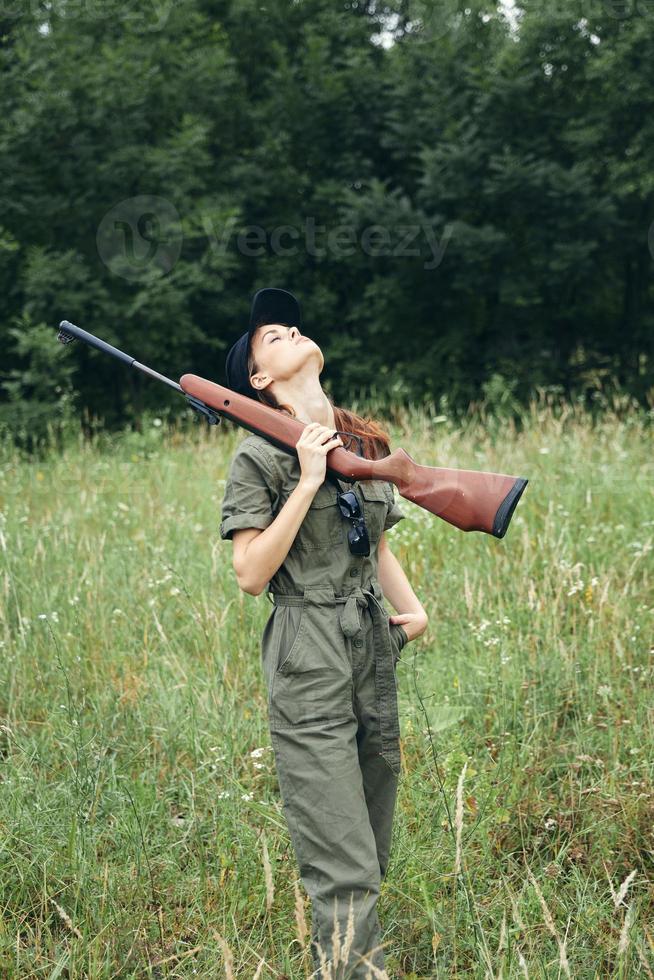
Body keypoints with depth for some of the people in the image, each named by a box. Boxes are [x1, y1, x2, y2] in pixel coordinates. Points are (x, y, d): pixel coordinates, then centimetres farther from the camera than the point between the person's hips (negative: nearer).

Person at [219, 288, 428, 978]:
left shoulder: (367, 444, 13)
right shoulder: (260, 458, -6)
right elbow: (251, 575, -12)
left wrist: (412, 608, 5)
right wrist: (308, 480, -16)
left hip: (374, 655, 7)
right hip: (309, 668, -7)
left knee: (371, 857, 13)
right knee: (344, 869, -11)